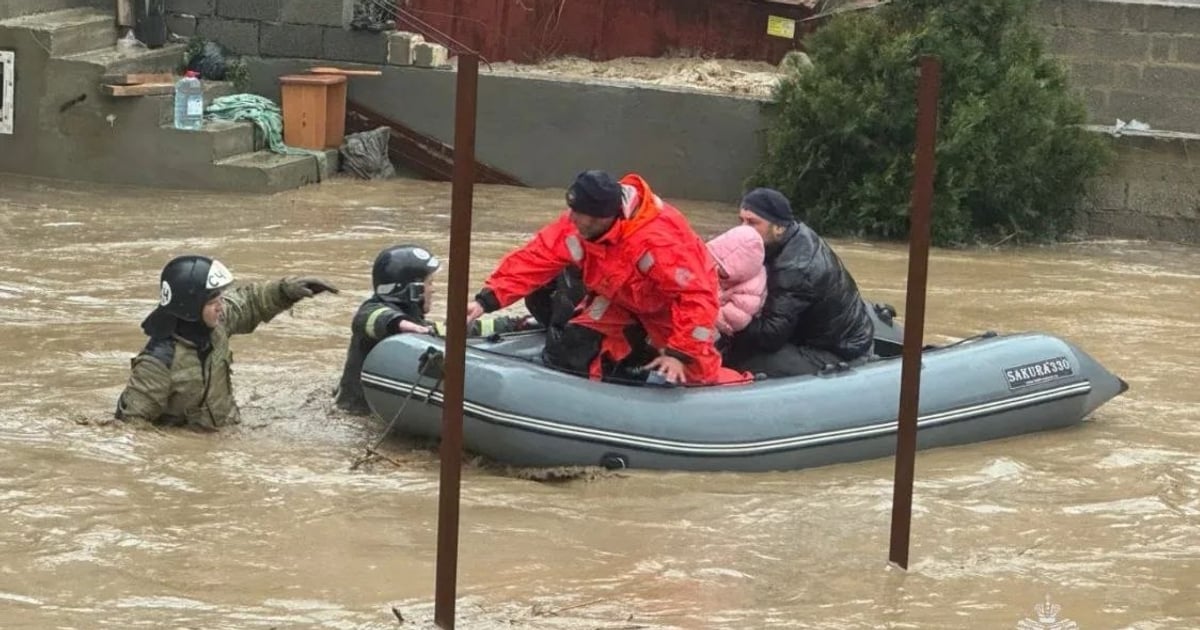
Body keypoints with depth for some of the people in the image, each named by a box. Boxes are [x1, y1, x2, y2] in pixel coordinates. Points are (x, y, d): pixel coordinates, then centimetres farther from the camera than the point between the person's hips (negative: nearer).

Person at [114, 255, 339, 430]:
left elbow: (249, 303, 16)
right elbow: (131, 419, -19)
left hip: (225, 435, 7)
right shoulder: (159, 362, -26)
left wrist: (286, 289, 2)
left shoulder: (216, 321, -4)